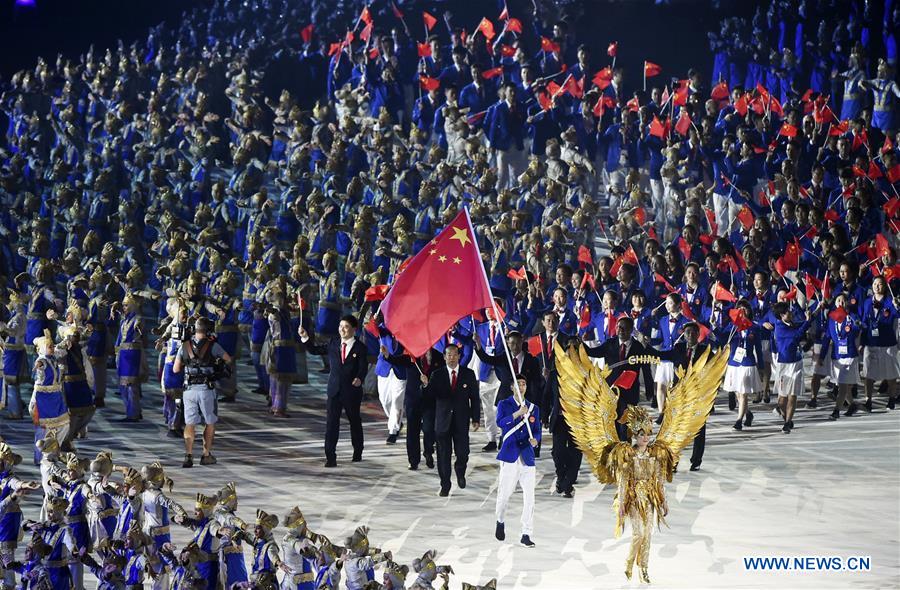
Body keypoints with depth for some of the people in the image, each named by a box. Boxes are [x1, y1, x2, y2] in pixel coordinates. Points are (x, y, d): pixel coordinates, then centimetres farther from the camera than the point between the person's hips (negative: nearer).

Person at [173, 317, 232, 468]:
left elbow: (176, 369, 7)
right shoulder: (212, 346, -7)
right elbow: (228, 359, 9)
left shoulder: (185, 346, 2)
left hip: (189, 389, 2)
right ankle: (206, 455, 15)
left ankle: (188, 455, -8)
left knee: (190, 424, 6)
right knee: (210, 423, 14)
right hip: (206, 389, -2)